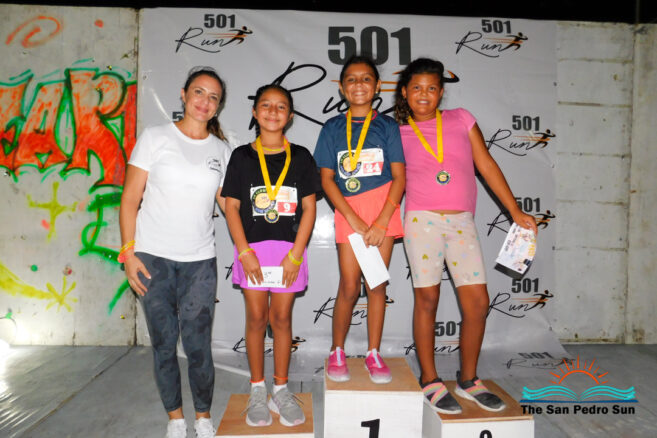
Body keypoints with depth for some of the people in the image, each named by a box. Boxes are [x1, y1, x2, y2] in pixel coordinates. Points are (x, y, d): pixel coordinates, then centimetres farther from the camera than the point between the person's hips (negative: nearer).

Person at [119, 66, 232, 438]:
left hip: (200, 260, 1)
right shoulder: (155, 138, 1)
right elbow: (130, 200, 0)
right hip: (153, 257, -1)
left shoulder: (222, 151, 8)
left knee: (199, 345, 1)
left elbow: (230, 203, 12)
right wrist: (129, 253, -7)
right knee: (163, 344, 7)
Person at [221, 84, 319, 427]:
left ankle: (280, 390, 22)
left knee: (281, 318, 7)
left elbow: (308, 208, 1)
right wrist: (244, 251, -9)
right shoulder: (242, 156, 5)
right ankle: (257, 390, 21)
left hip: (289, 249, 0)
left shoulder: (300, 157, 5)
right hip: (253, 248, 0)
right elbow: (231, 207, 1)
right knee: (256, 318, 6)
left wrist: (295, 254, -7)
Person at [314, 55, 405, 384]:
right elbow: (327, 178, 1)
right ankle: (337, 351, 19)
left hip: (383, 208, 1)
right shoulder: (332, 128, 7)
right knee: (349, 286, -2)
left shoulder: (387, 126, 6)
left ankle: (373, 353, 18)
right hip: (348, 212, 0)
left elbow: (399, 177, 0)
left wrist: (382, 221, -12)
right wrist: (355, 220, -10)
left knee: (377, 284, 4)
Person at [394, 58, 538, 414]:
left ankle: (468, 379, 21)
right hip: (422, 221, -2)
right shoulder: (399, 134, 8)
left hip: (462, 223, 2)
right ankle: (429, 381, 18)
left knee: (478, 303, 1)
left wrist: (516, 211, 6)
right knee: (427, 300, 1)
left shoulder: (461, 119, 11)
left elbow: (486, 165, 8)